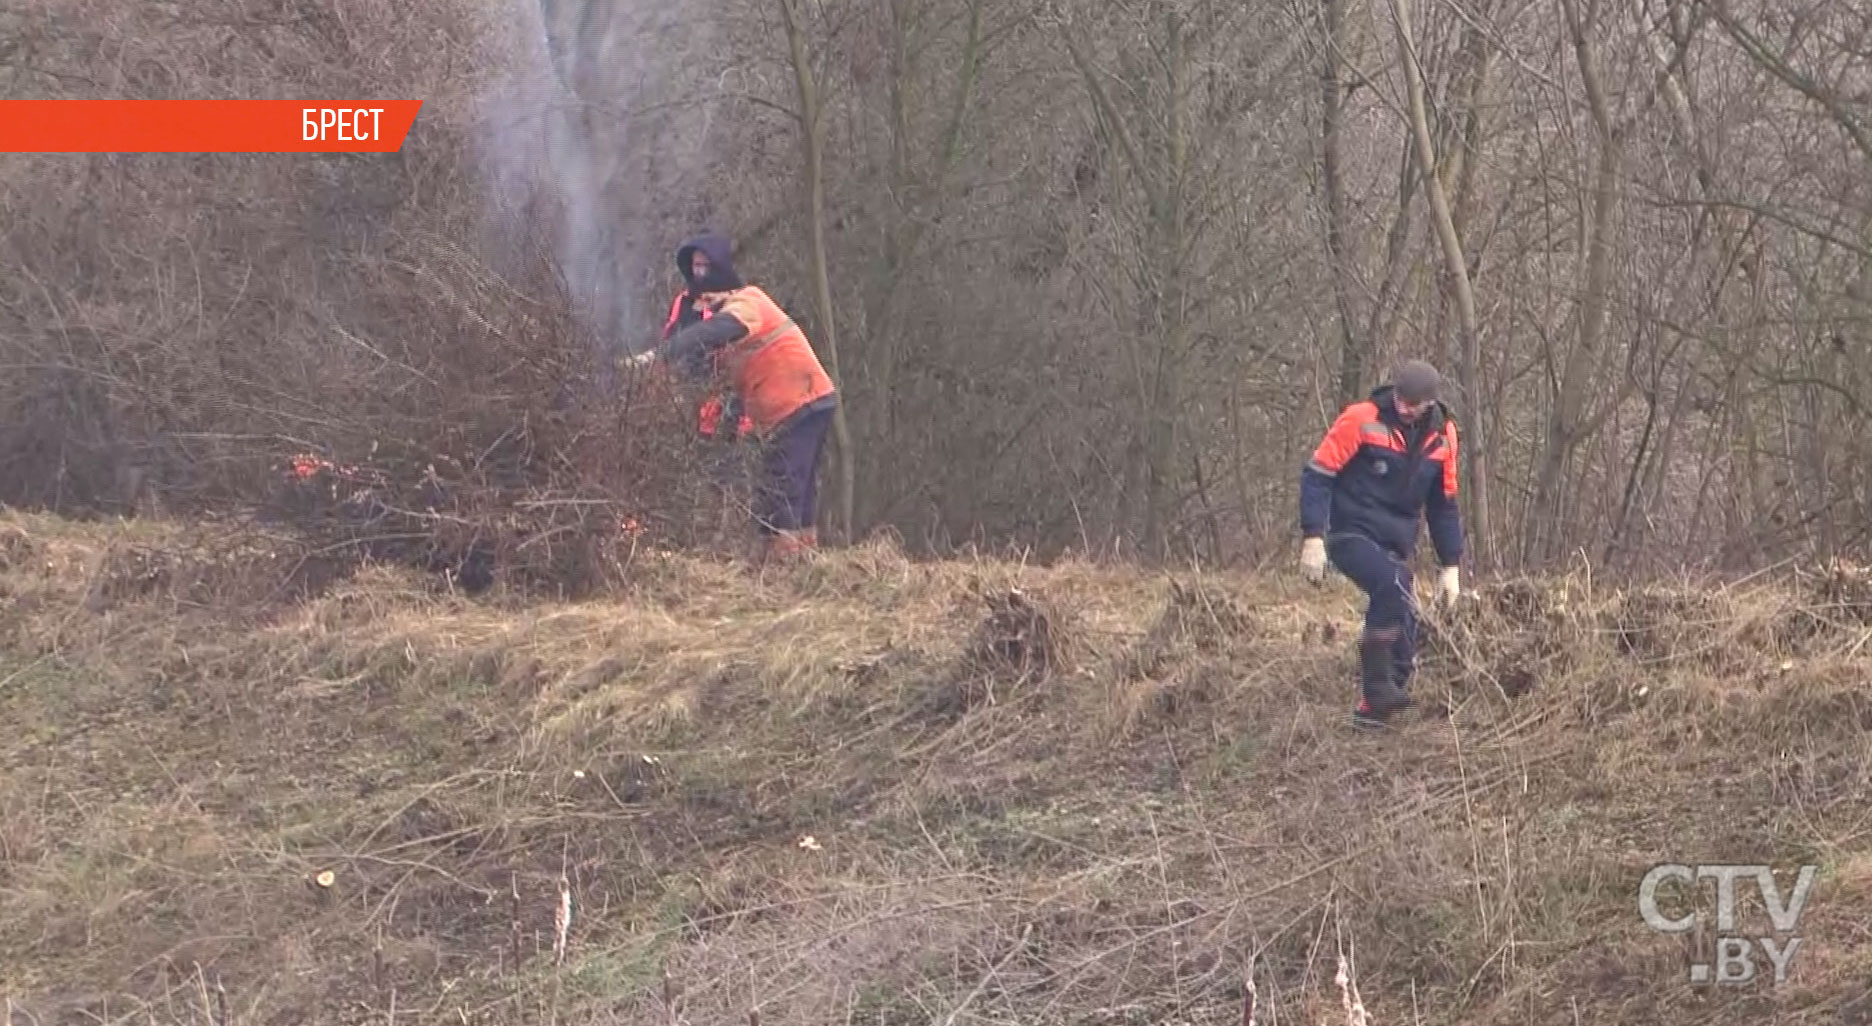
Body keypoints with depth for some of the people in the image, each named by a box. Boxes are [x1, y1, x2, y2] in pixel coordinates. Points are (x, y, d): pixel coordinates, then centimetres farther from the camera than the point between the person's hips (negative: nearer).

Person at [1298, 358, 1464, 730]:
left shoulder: (1442, 435, 6)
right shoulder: (1361, 421, -11)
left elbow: (1443, 505, 16)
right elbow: (1316, 476, -9)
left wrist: (1450, 566, 14)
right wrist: (1313, 538, -17)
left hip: (1395, 546, 6)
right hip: (1351, 535, -6)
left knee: (1403, 623, 0)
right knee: (1392, 587, -31)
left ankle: (1372, 710, 14)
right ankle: (1378, 686, -25)